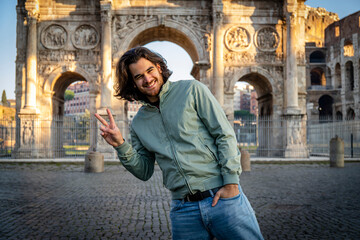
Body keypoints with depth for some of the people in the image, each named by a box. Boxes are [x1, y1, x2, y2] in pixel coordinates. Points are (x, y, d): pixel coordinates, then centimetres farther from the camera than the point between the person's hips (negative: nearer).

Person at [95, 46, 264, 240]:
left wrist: (231, 182, -11)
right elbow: (144, 171, 12)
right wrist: (120, 145, -2)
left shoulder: (192, 90, 0)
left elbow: (225, 135, -4)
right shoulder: (138, 123, 12)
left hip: (222, 197, -3)